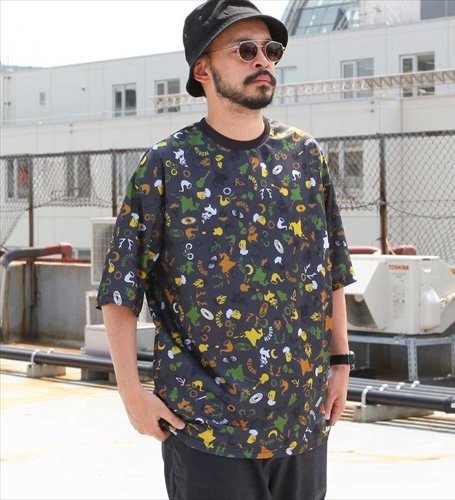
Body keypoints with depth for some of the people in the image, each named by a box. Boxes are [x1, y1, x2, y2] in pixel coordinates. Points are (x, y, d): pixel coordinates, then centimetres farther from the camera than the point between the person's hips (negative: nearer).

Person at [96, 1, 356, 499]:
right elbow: (120, 288, -6)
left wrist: (340, 362, 8)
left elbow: (332, 269, 11)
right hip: (207, 420, -4)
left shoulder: (304, 154, 5)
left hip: (303, 414, 4)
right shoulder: (168, 165, -7)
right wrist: (132, 391, -10)